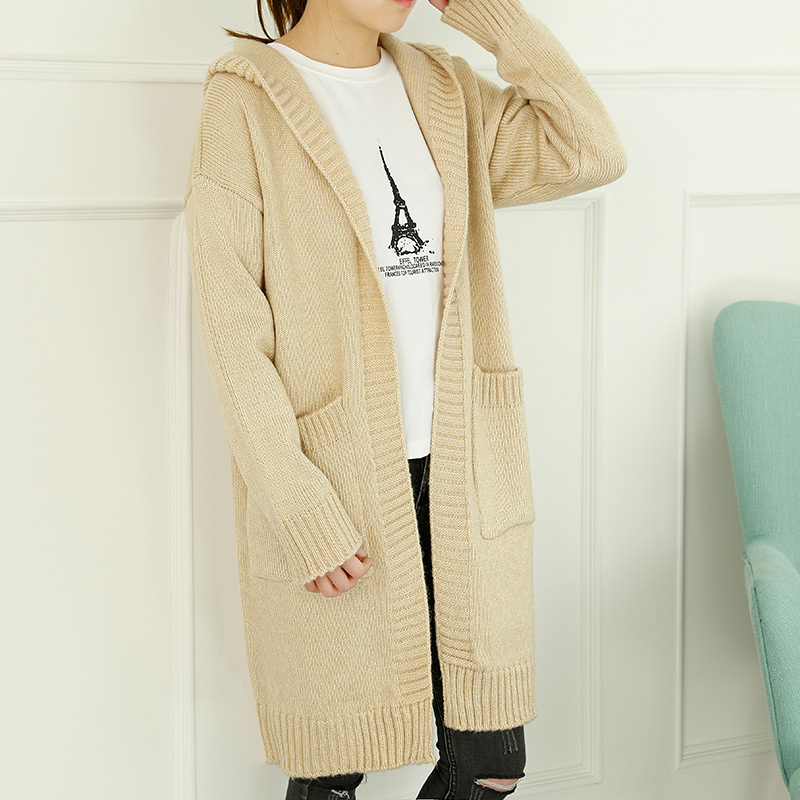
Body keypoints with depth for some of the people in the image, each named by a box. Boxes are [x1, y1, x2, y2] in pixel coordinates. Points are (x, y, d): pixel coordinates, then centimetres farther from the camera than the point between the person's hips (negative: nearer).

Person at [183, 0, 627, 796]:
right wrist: (299, 511, -16)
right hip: (335, 485, -5)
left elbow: (592, 152, -2)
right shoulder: (245, 104, -8)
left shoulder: (442, 89, 9)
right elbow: (231, 327, -12)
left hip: (461, 470, 5)